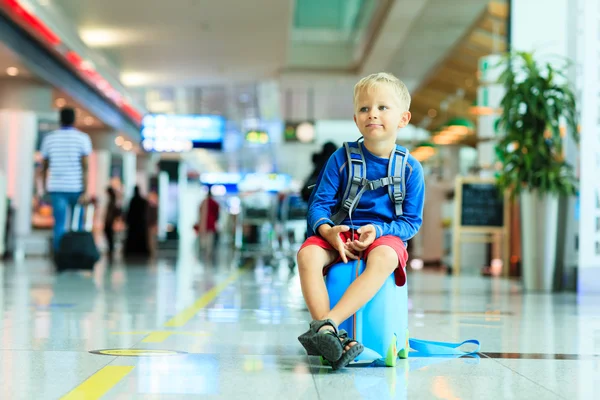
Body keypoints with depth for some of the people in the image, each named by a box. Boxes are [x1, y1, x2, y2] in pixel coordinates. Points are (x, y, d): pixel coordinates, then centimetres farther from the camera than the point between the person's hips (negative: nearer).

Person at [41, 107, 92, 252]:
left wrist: (45, 186, 27)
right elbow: (85, 166, -11)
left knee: (59, 225, -3)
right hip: (76, 187, -1)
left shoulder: (49, 138, 5)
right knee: (77, 224, 15)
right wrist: (86, 192, -14)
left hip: (56, 188, 1)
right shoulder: (83, 138, -3)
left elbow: (44, 166, 12)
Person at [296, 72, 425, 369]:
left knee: (384, 258, -39)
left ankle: (327, 324, -47)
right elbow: (319, 205, 1)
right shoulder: (341, 159, 3)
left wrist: (378, 230, -18)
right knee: (307, 254, -31)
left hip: (385, 236, -1)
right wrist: (328, 231, -21)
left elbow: (411, 221, 1)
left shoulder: (410, 168, 2)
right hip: (340, 233, 2)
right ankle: (333, 337, -40)